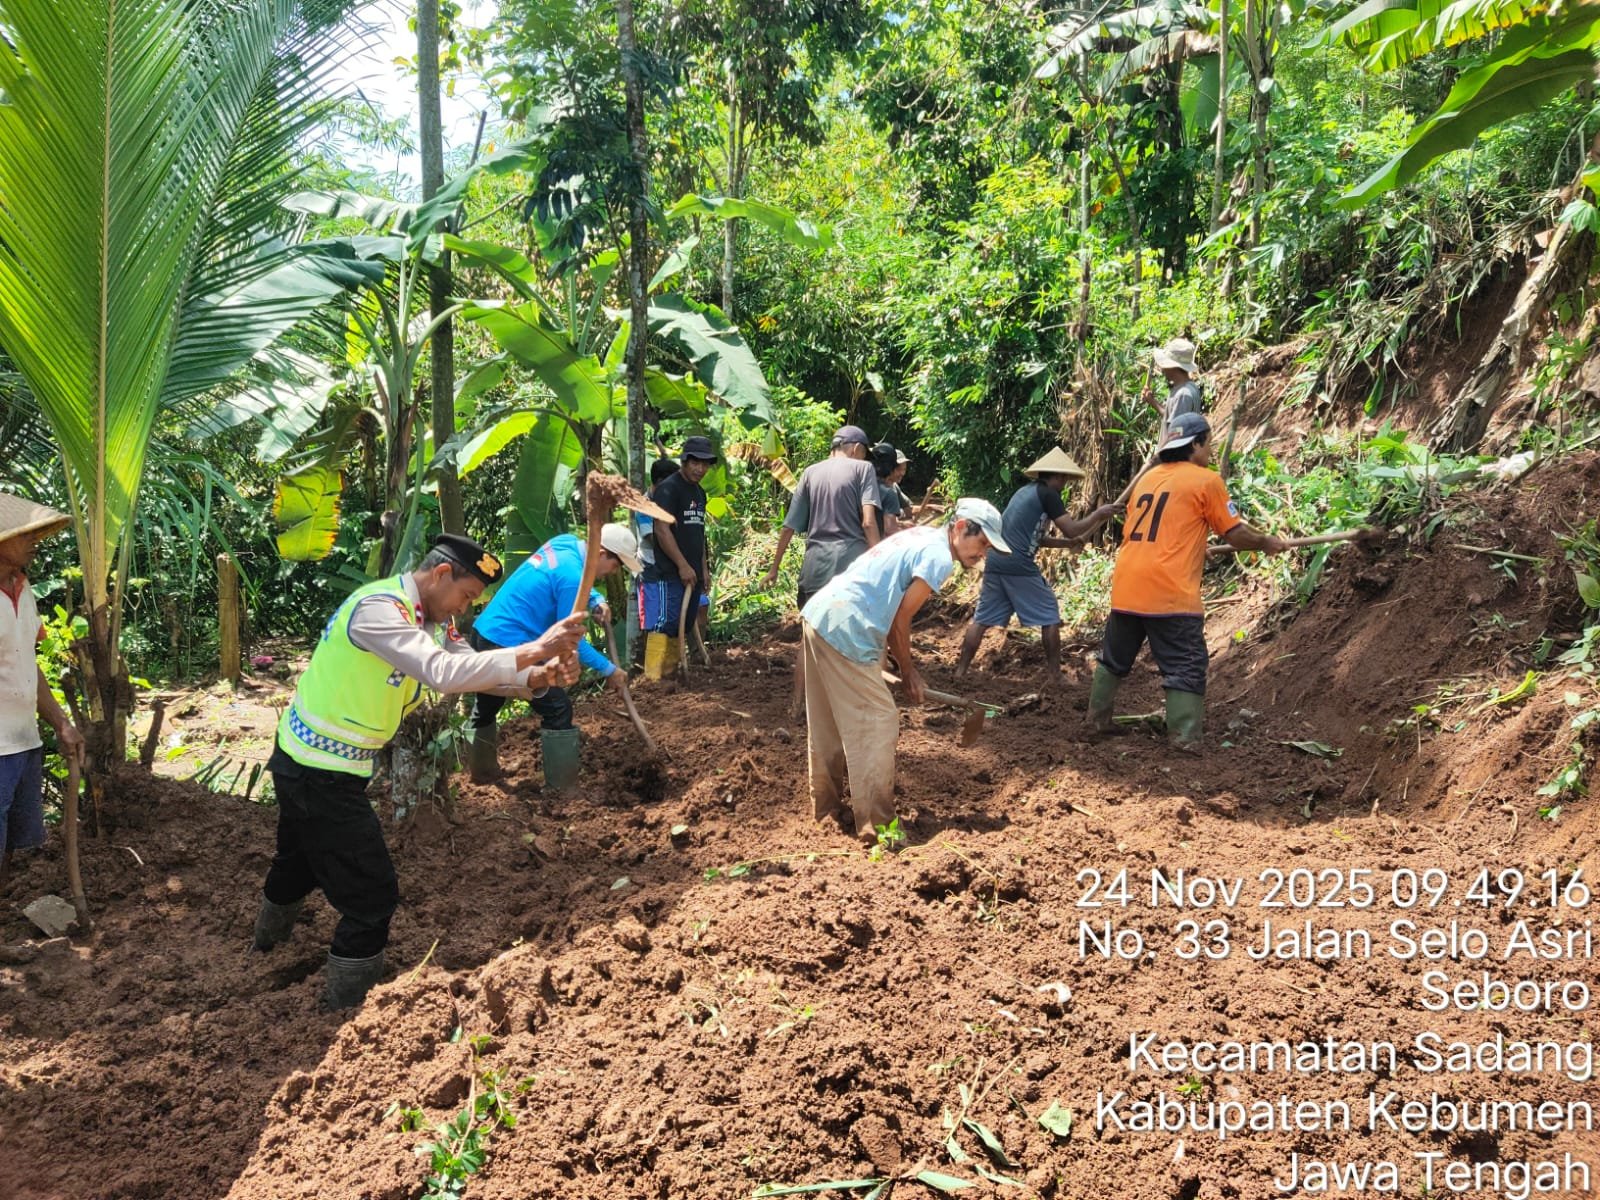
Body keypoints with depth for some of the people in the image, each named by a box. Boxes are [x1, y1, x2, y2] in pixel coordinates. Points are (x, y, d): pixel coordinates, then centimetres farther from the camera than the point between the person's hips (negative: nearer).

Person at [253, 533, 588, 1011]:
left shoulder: (431, 620, 3)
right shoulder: (378, 608, -27)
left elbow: (474, 669, -4)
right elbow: (445, 673, -40)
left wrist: (540, 675, -22)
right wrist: (536, 649, -39)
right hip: (320, 771, -10)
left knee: (301, 860, 34)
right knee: (372, 897, -3)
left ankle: (268, 939, 62)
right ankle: (342, 1019, 13)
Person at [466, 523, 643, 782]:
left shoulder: (566, 542, 3)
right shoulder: (572, 575, -22)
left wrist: (596, 601, 7)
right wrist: (609, 670, -7)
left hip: (483, 633, 10)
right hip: (509, 646, -10)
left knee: (485, 708, 25)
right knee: (558, 710, 0)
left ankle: (481, 769, 42)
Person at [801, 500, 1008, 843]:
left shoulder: (920, 537, 18)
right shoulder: (939, 557, -10)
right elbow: (900, 620, -8)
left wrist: (906, 669, 17)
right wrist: (907, 670, 7)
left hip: (816, 616, 10)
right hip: (845, 631, -10)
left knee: (827, 725, 19)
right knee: (878, 724, -2)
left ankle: (826, 807, 32)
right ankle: (875, 824, 2)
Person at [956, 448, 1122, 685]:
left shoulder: (1025, 491, 20)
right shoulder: (1048, 494, -5)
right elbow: (1071, 530, -8)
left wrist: (1067, 543, 21)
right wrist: (1098, 514, 4)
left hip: (995, 563, 8)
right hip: (1020, 567, -8)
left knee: (982, 619, 10)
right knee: (1049, 617, 7)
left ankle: (959, 672, 7)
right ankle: (1053, 675, 10)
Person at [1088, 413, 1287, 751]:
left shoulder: (1148, 477, 17)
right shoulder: (1206, 480, -2)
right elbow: (1235, 534, -1)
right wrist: (1267, 543, 19)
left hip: (1126, 587, 7)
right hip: (1169, 593, -7)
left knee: (1114, 658, 20)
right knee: (1185, 668, 0)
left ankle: (1097, 719, 28)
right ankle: (1185, 741, -4)